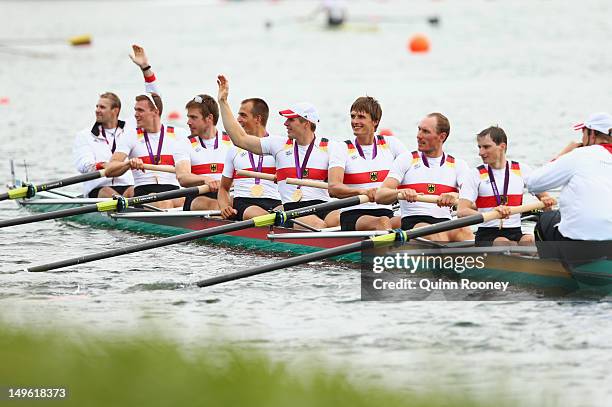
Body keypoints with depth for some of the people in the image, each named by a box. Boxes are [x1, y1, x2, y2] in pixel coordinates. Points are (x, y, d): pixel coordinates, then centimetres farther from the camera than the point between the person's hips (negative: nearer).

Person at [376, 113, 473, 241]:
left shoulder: (458, 165, 16)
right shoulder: (406, 159, 12)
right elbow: (380, 196, 2)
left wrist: (455, 197, -26)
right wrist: (401, 193, -22)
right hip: (412, 224, -2)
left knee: (463, 231, -33)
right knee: (435, 234, -36)